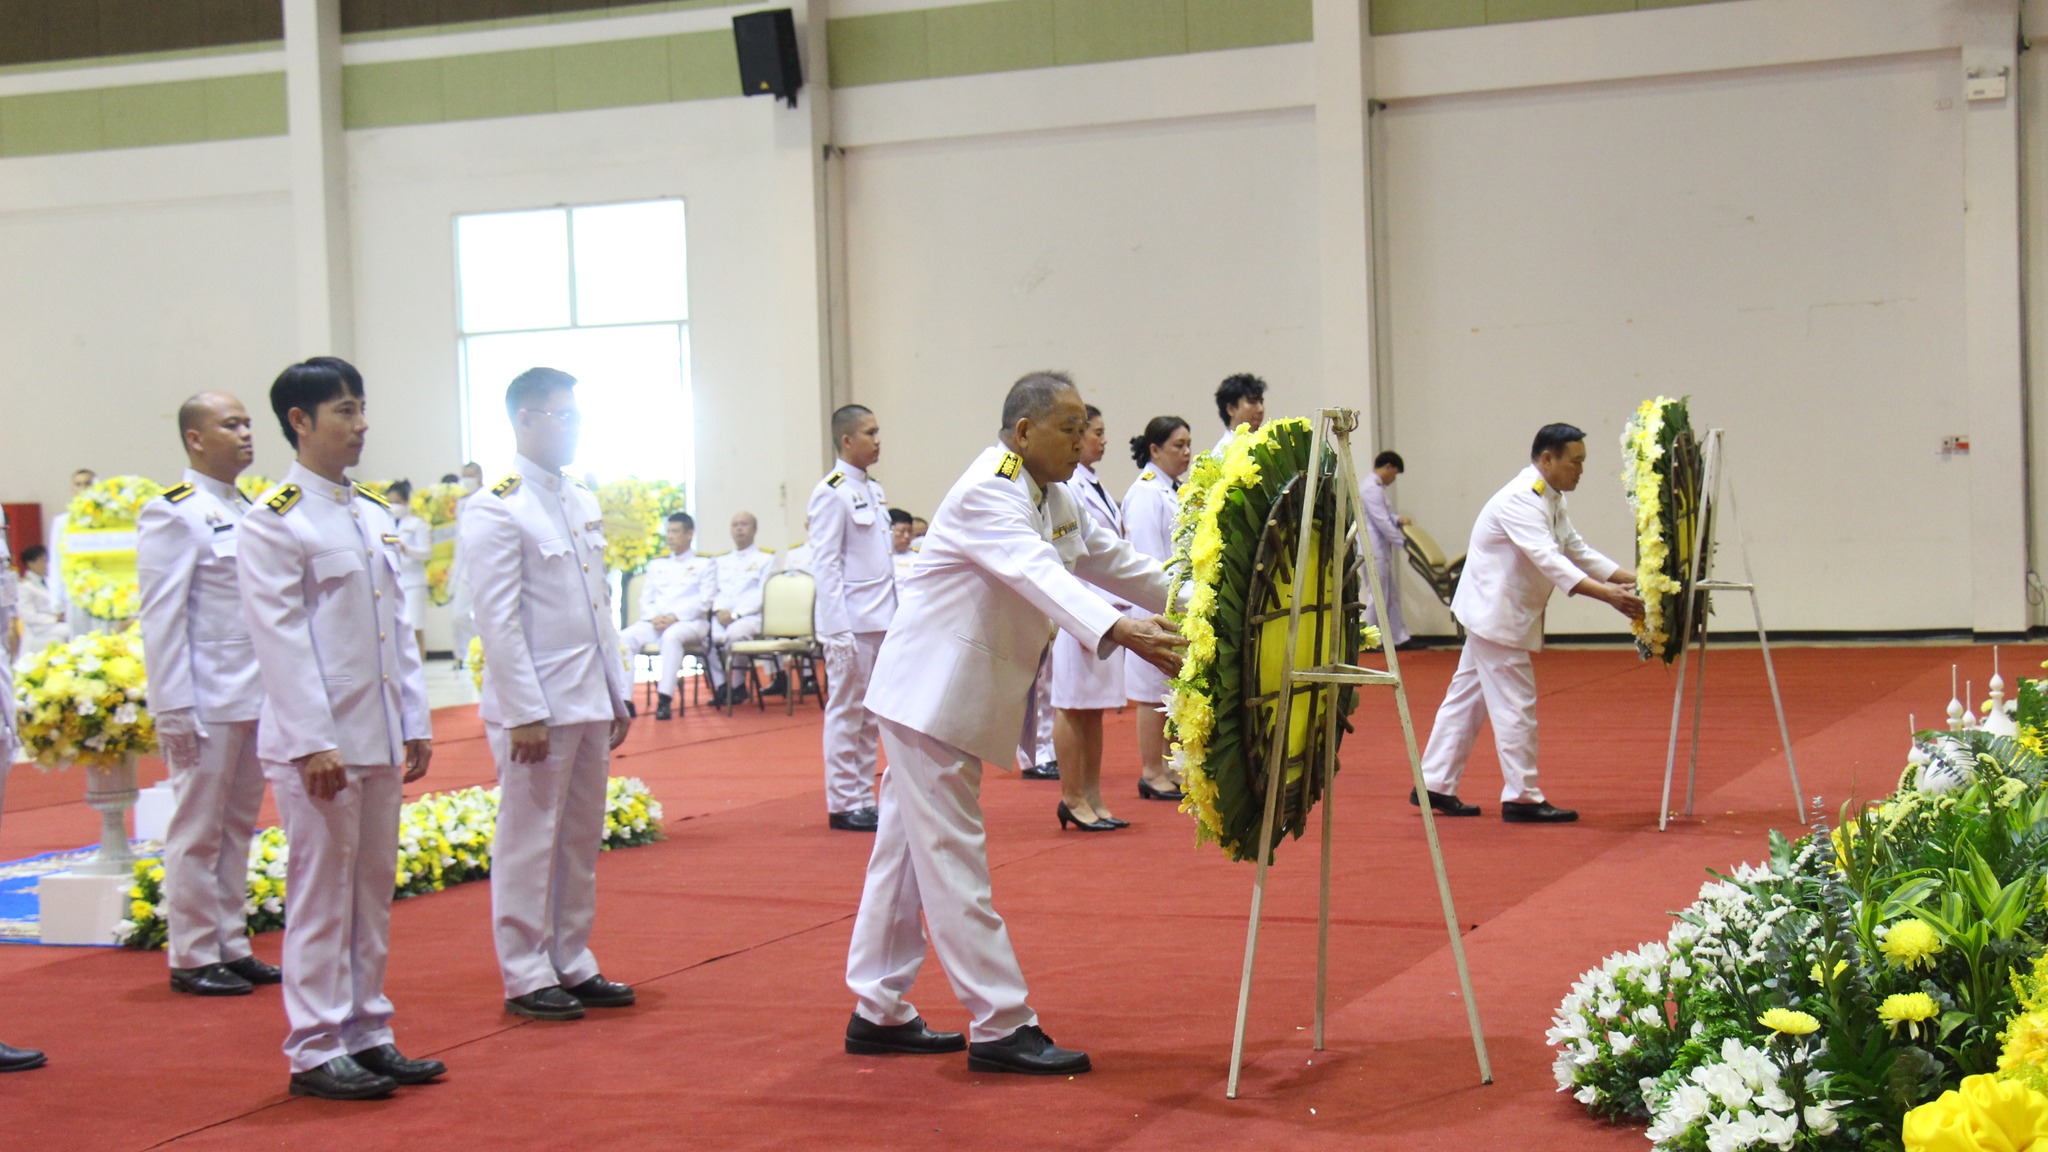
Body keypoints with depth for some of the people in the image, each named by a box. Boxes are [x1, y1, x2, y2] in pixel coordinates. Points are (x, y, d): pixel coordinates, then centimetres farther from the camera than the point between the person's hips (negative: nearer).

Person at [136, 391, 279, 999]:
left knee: (238, 827, 13)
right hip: (206, 701, -7)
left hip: (256, 696, 7)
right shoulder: (174, 514, -9)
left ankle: (231, 946, 21)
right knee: (198, 832, 0)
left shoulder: (250, 510, 14)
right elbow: (161, 618, -12)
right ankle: (192, 958, 8)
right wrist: (174, 709, -16)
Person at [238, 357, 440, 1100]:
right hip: (318, 742, -7)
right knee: (321, 894, -2)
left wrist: (415, 722, 12)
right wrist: (313, 742, -18)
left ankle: (366, 1033, 21)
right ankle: (315, 1050, 7)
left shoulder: (375, 516, 13)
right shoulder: (275, 522, -10)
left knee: (373, 889, 12)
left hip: (378, 738, 7)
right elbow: (279, 638, -14)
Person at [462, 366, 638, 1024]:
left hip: (589, 702, 8)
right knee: (529, 844, 0)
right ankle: (526, 977, 9)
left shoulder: (582, 504, 14)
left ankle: (572, 965, 22)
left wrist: (619, 693, 14)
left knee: (581, 840, 13)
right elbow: (498, 620, -15)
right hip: (536, 707, -8)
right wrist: (525, 714, -18)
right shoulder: (497, 511, -11)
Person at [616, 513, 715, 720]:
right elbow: (645, 599, 16)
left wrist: (674, 617, -15)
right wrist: (654, 617, -7)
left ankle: (665, 699, -42)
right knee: (624, 637, -27)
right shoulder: (656, 565, 25)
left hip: (690, 622, -4)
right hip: (655, 622, 4)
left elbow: (703, 602, -1)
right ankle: (624, 699, -33)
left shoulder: (703, 565, 12)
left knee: (671, 636, -40)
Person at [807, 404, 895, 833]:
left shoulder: (876, 491, 15)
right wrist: (838, 628, -18)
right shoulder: (832, 493, -10)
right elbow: (825, 564, -13)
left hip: (882, 619, 8)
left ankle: (863, 798, 16)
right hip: (852, 620, -8)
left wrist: (898, 613, 13)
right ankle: (842, 803, 4)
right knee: (846, 712, -2)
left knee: (870, 715, 10)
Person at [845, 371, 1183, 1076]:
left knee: (907, 854, 14)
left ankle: (879, 1013, 22)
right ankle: (1001, 1029, -6)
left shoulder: (1052, 499, 13)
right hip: (932, 694, -10)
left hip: (957, 699, 10)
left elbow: (1114, 561, 18)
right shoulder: (987, 494, -20)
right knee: (953, 861, -7)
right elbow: (1039, 574, -36)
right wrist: (1118, 631, -50)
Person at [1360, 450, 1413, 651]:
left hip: (1381, 549, 11)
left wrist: (1398, 520, 4)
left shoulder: (1375, 486, 16)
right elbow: (1382, 522, -20)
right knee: (1378, 597, -5)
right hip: (1374, 549, -11)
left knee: (1392, 595, 13)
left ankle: (1398, 637, 17)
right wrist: (1403, 543, -13)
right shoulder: (1372, 488, -18)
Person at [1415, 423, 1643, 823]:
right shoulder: (1520, 500, -22)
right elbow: (1549, 560, -32)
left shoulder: (1549, 501, 12)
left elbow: (1578, 550, 13)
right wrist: (1607, 595, -40)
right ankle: (1522, 797, 1)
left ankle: (1435, 785, 20)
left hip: (1494, 614, 11)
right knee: (1516, 705, -6)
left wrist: (1629, 579, 1)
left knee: (1467, 698, 13)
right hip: (1496, 613, -11)